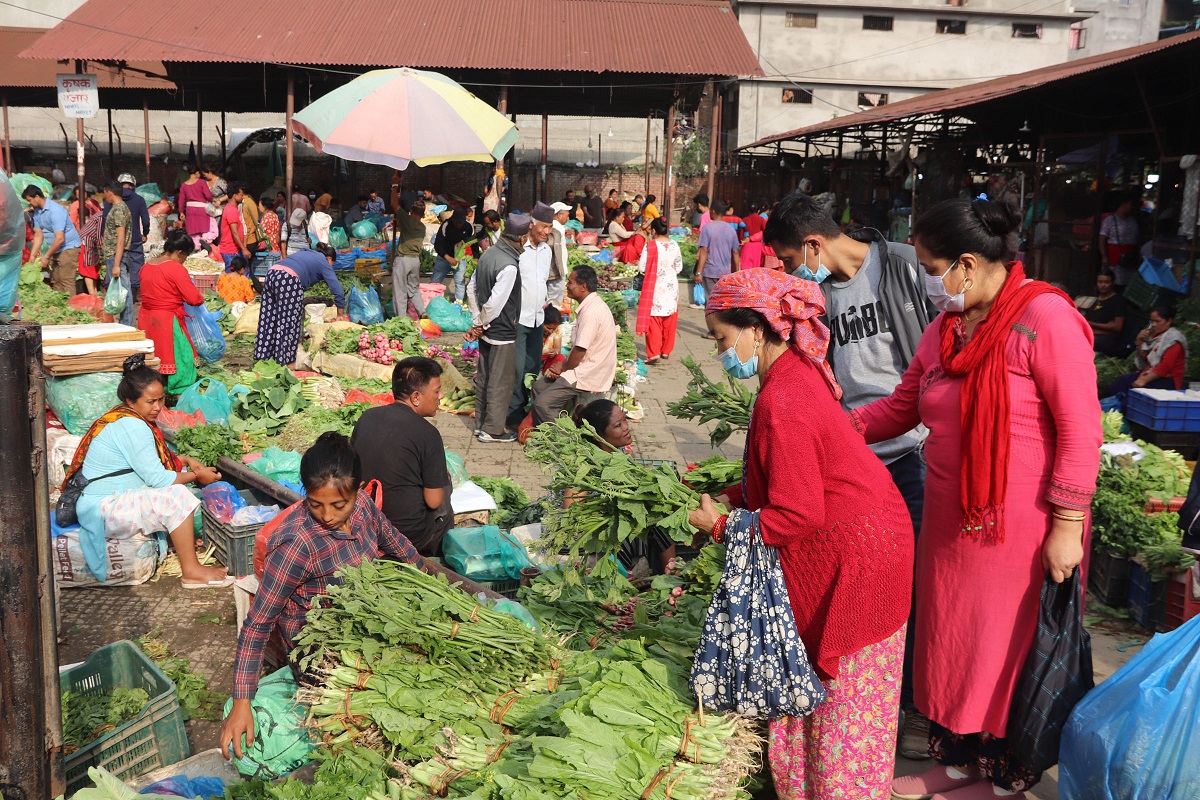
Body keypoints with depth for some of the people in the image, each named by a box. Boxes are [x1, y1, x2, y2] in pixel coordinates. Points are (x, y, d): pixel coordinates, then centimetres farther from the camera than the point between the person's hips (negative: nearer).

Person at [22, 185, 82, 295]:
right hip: (55, 250, 9)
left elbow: (60, 239, -25)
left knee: (66, 282, -12)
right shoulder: (37, 211, 5)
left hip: (68, 248, -9)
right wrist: (32, 256, 0)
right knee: (55, 282, 9)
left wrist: (46, 256, -18)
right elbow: (38, 235, 8)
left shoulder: (55, 210, -22)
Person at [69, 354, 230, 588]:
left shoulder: (125, 417, 10)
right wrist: (197, 475, -9)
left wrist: (185, 461, 7)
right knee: (178, 497, -23)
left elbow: (151, 458, 23)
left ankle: (185, 540, 9)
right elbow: (157, 478, -22)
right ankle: (191, 571, -19)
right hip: (104, 510, -11)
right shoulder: (132, 426, -22)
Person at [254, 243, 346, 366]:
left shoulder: (304, 253, 33)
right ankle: (286, 360, 2)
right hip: (289, 280, -7)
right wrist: (340, 315, 15)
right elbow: (337, 290, 7)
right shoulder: (324, 263, 13)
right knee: (289, 323, -1)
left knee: (268, 319, 13)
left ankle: (263, 356, 19)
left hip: (271, 273, 8)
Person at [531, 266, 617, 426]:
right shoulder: (592, 305, 10)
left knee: (543, 404, -14)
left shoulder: (591, 313, -24)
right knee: (539, 387, 16)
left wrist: (563, 367, -5)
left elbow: (580, 351, -23)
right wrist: (562, 366, 4)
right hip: (587, 369, 11)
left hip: (588, 376, -11)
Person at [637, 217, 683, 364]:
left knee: (653, 321, 1)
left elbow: (642, 268, -13)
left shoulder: (650, 246, -15)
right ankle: (666, 351, 22)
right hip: (671, 287, 4)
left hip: (654, 288, -4)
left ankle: (654, 353, -4)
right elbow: (679, 267, 6)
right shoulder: (674, 245, -2)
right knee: (669, 322, 13)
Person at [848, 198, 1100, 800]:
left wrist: (1067, 525, -16)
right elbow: (902, 407, 17)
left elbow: (1080, 427, -16)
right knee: (951, 642, 15)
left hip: (1019, 529, -7)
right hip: (950, 520, 7)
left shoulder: (1044, 317, -15)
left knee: (1009, 650, 8)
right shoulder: (945, 327, 9)